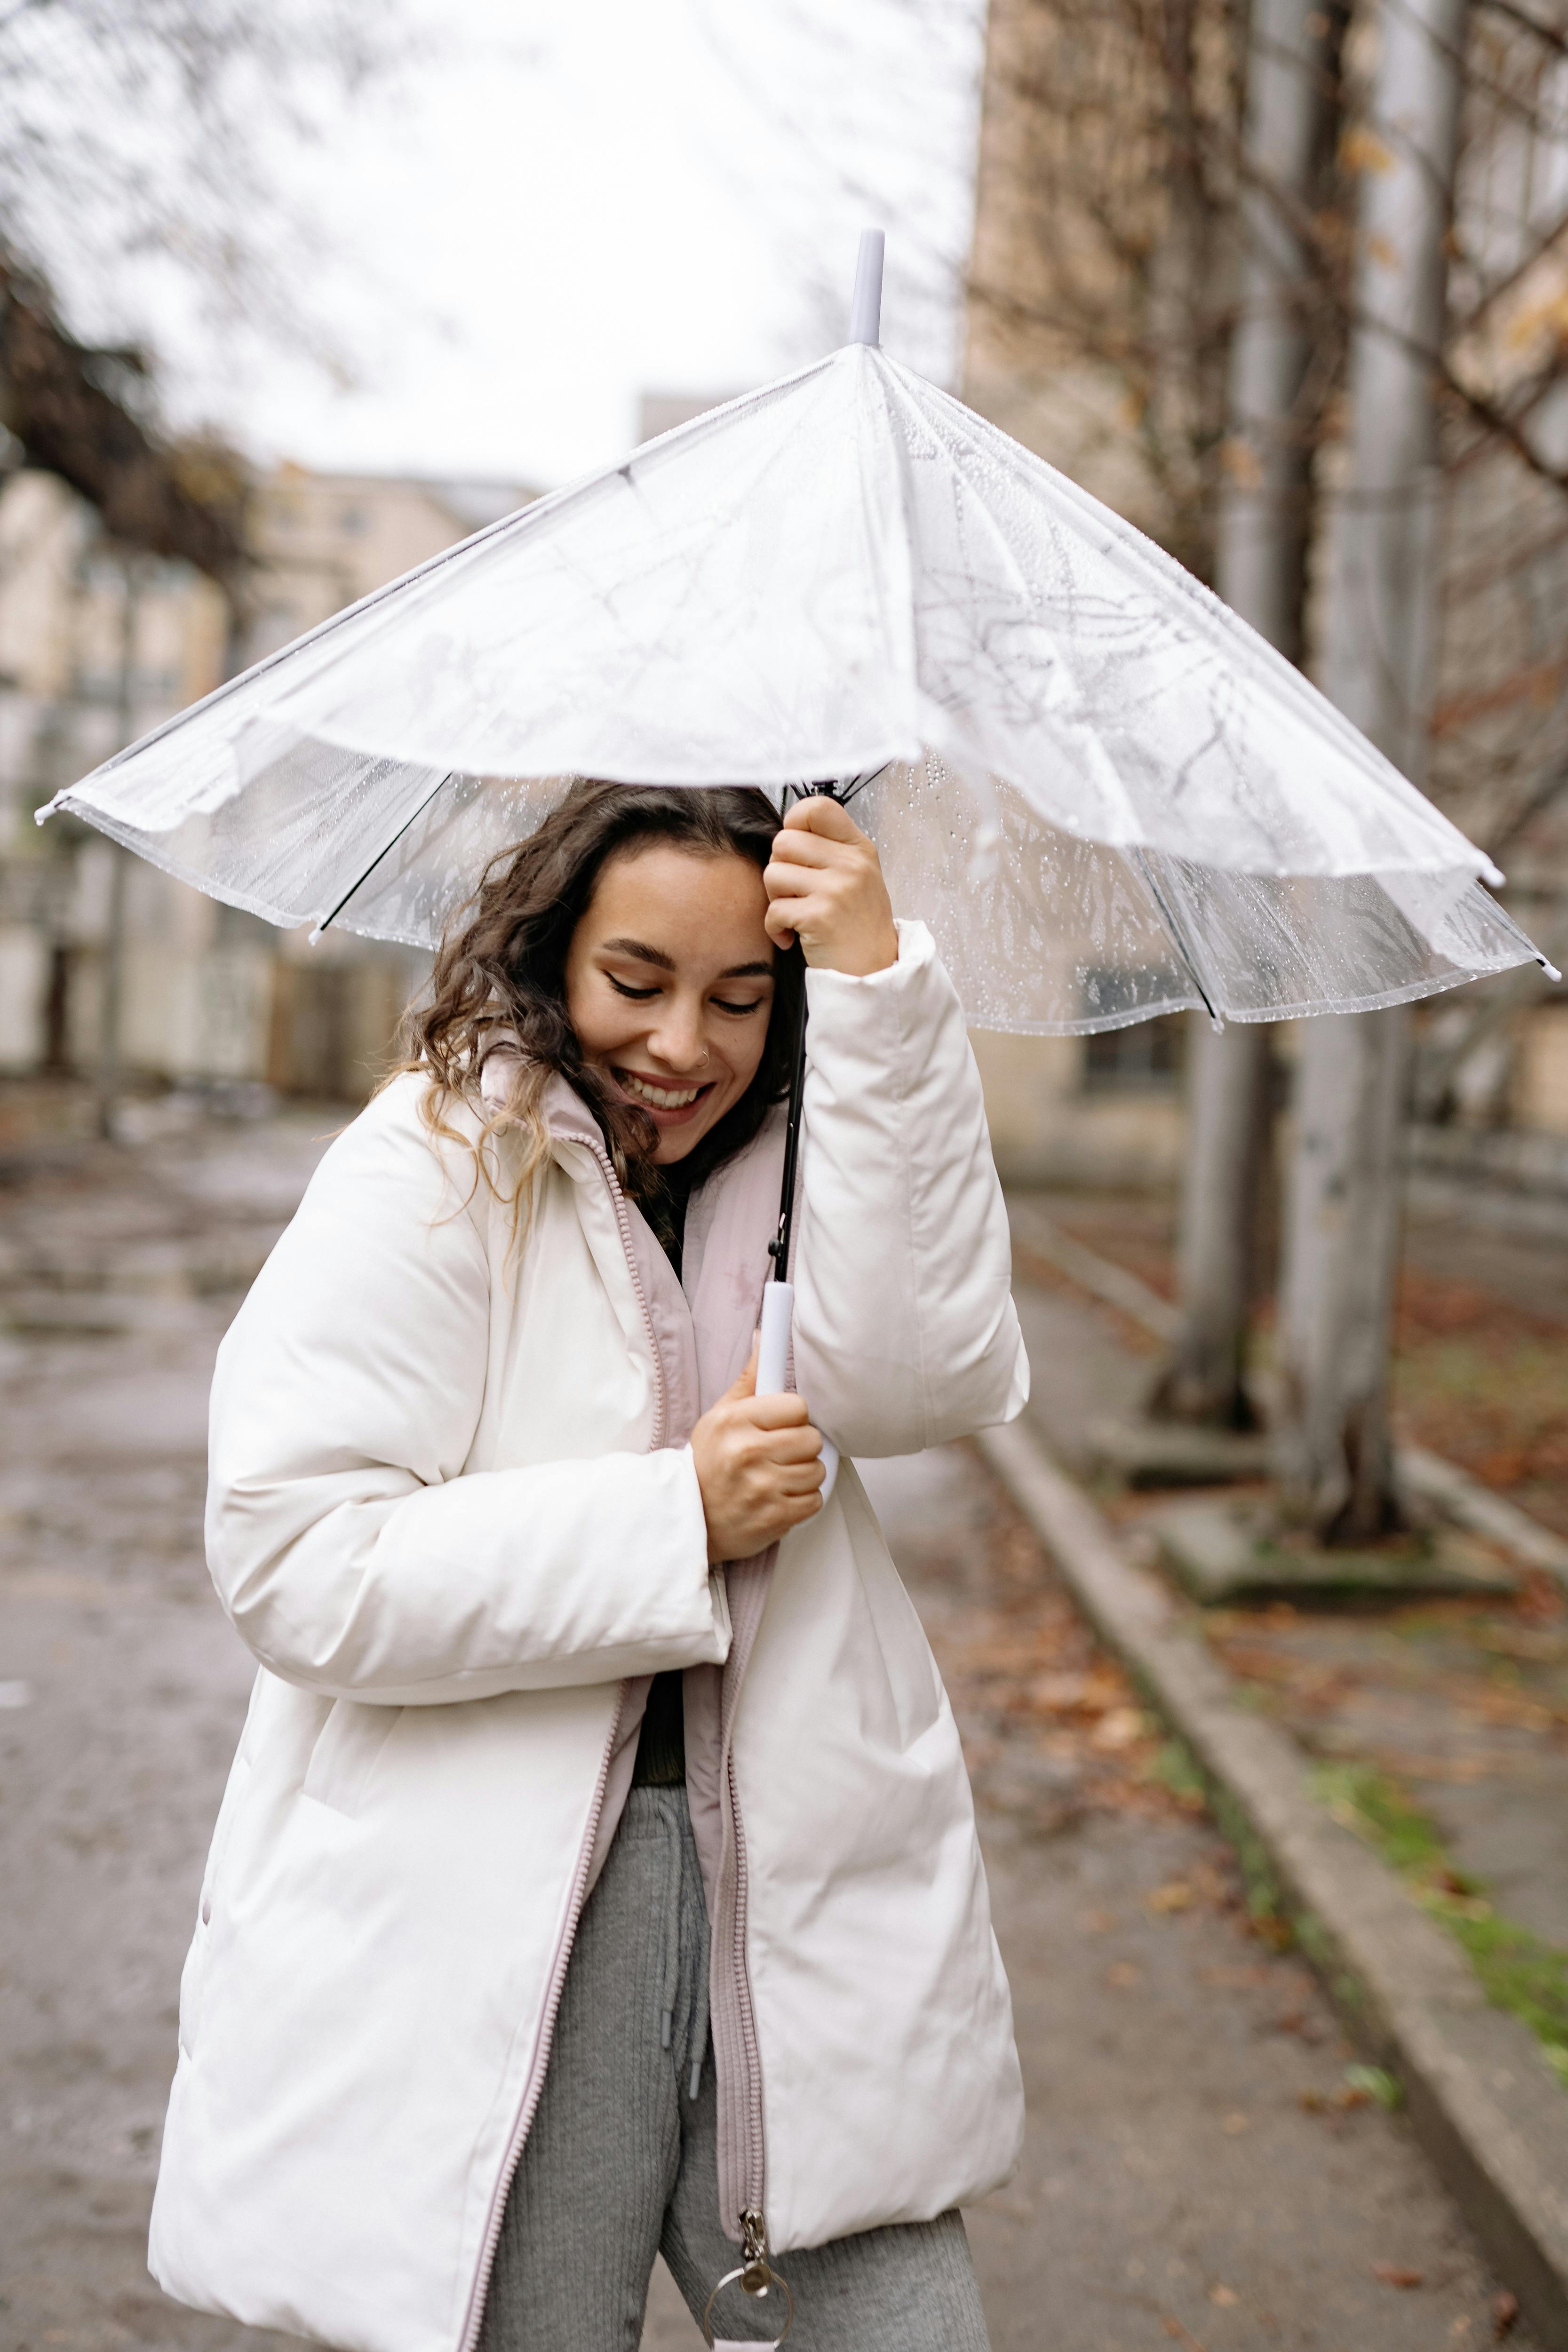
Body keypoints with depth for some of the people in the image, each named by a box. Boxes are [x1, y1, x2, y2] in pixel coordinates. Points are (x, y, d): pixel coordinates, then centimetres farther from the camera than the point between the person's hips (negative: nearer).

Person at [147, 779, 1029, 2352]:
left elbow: (926, 1380, -12)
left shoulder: (791, 1176, 9)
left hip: (799, 1913, 4)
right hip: (489, 1945, -4)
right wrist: (676, 1520, -15)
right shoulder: (435, 1170, -6)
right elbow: (296, 1568, -14)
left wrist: (883, 994, -16)